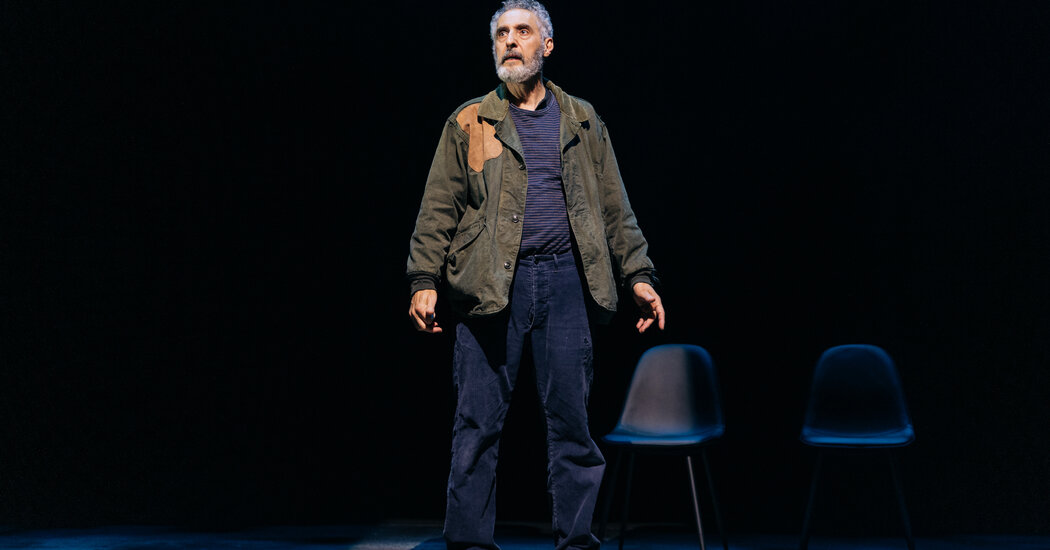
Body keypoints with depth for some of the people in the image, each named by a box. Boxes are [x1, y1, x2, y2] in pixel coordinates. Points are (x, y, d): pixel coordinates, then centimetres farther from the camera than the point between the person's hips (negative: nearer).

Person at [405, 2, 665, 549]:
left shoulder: (580, 121, 14)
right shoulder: (469, 123, 9)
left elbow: (614, 207, 15)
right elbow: (439, 208, 5)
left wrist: (638, 275, 9)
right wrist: (424, 280, -5)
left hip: (565, 279, 1)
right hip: (491, 281, -1)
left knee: (571, 417, 4)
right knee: (478, 421, 0)